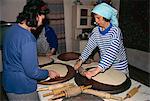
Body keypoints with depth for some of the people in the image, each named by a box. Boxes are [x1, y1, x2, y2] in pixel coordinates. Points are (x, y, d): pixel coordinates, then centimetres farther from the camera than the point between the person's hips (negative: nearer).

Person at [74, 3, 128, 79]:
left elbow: (111, 53, -35)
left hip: (119, 68, -4)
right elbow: (89, 46, -7)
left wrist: (95, 71, -44)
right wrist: (80, 61, -22)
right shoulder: (96, 30, -6)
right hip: (104, 66, 5)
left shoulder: (115, 31, -25)